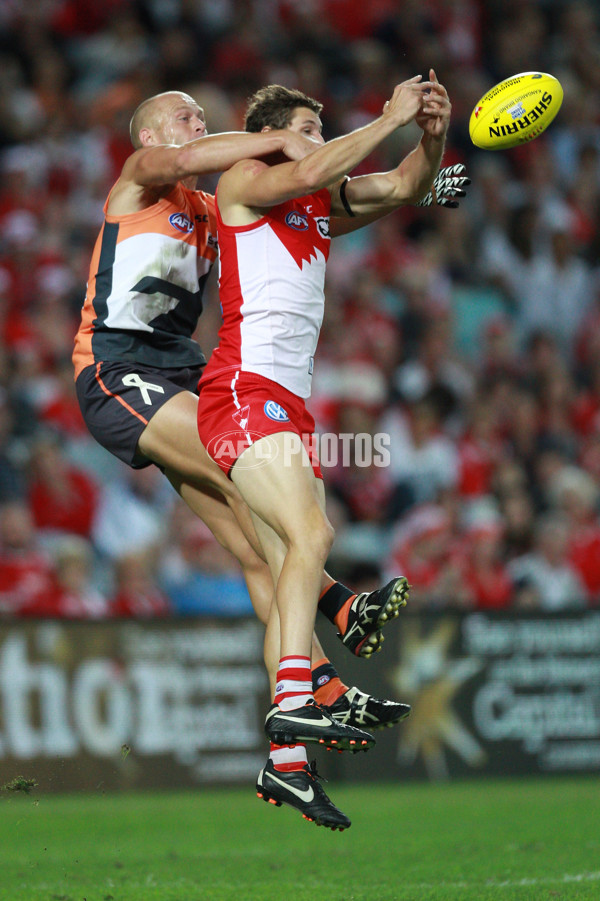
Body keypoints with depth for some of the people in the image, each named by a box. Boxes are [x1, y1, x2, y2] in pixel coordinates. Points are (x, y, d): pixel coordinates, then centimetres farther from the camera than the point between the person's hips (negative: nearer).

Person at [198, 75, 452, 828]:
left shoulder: (325, 199, 22)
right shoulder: (242, 182, 2)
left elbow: (403, 189, 16)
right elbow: (309, 173, -17)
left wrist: (433, 138, -4)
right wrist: (391, 118, -12)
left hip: (290, 404, 8)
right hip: (243, 391, -8)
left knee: (291, 571, 0)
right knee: (310, 533, -26)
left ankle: (285, 763, -3)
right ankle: (292, 701, -35)